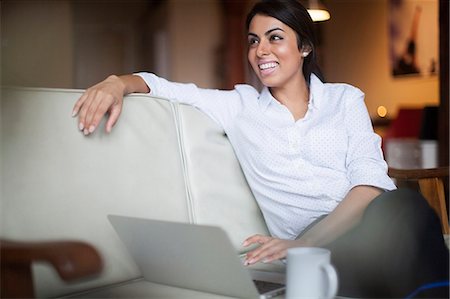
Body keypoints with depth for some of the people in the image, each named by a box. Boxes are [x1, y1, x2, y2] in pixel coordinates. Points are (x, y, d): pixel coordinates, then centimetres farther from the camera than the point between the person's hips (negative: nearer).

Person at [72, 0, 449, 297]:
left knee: (405, 203, -35)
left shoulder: (345, 98, 16)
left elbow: (370, 180, 2)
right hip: (319, 248, -1)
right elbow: (163, 87, 15)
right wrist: (118, 82, -9)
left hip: (376, 222, 2)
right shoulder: (240, 107, 18)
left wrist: (304, 242, -13)